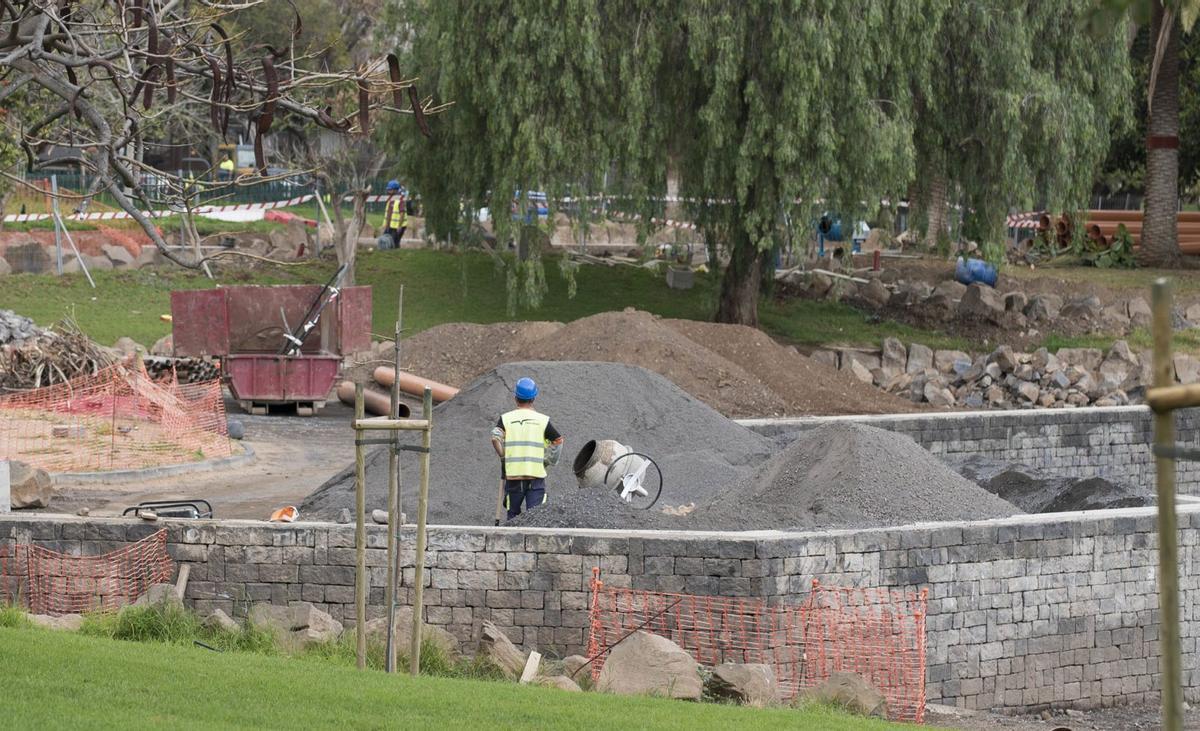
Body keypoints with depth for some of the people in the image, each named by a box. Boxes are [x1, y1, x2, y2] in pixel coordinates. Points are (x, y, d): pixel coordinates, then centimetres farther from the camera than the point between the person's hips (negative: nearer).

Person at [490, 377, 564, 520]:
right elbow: (558, 441, 3)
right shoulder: (543, 420, 1)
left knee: (513, 514, 13)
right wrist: (549, 460, 15)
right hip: (536, 475, -1)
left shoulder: (505, 419, 3)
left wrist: (504, 457, 1)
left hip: (513, 475, 1)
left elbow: (495, 438, -12)